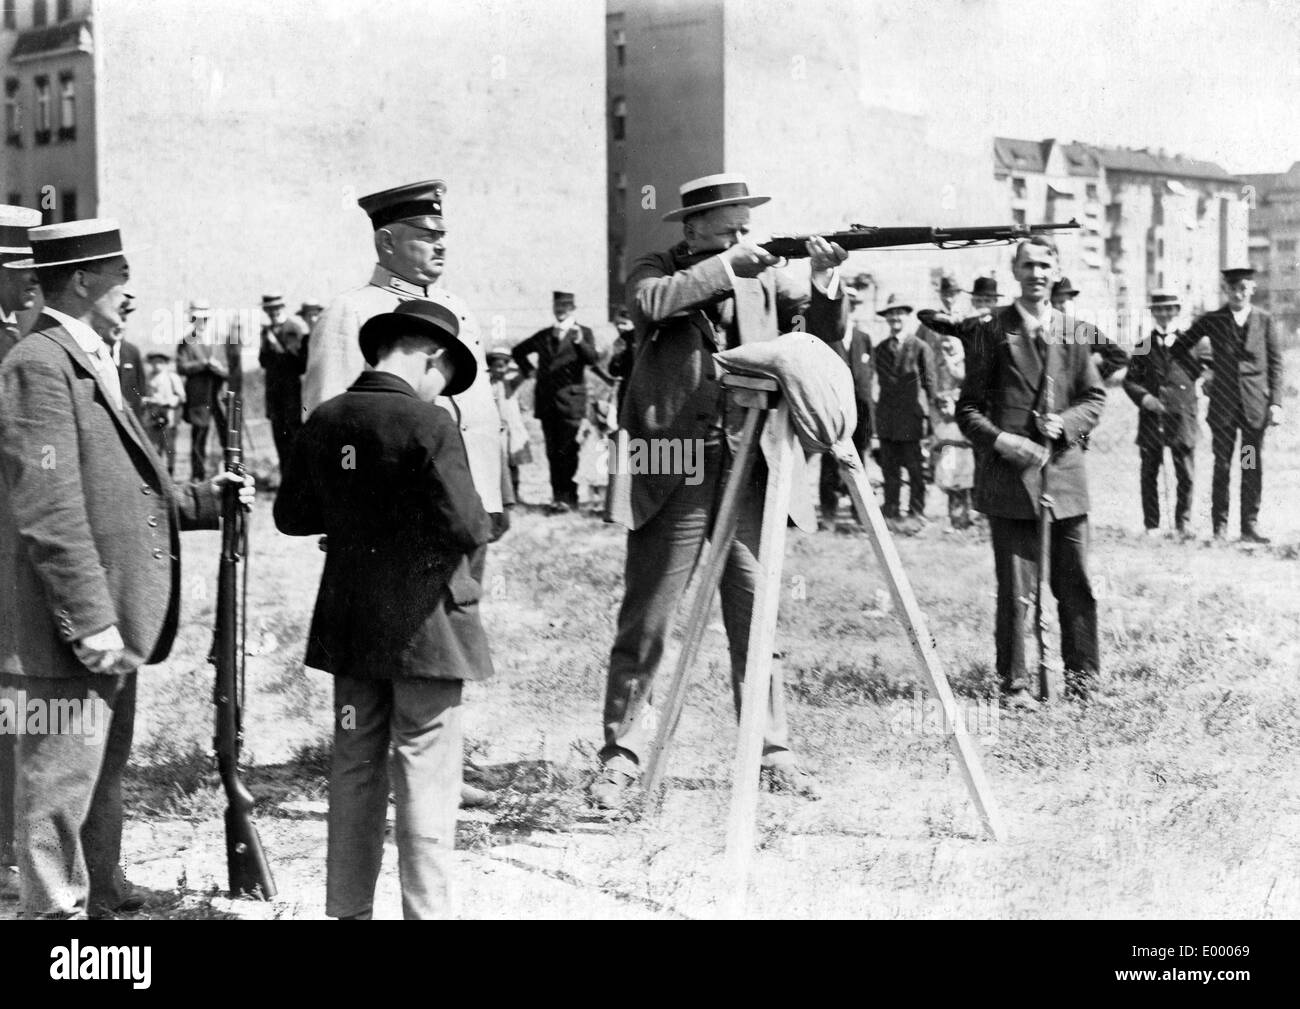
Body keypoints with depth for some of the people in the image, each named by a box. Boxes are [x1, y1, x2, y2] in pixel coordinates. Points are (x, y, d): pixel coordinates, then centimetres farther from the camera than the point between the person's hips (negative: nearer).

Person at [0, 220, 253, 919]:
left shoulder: (89, 363, 18)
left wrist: (202, 501, 13)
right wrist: (90, 621, -23)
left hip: (112, 623, 11)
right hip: (73, 627, -11)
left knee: (103, 775, 22)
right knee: (62, 781, -3)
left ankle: (102, 897, 36)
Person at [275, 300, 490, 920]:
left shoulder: (323, 420, 3)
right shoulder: (427, 424, -15)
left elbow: (291, 515, 12)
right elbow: (465, 525, -18)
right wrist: (477, 532, 3)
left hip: (349, 624, 6)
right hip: (423, 621, -6)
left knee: (354, 769, 14)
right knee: (426, 777, 1)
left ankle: (348, 908, 22)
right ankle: (426, 909, 4)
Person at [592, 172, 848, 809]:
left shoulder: (763, 277, 10)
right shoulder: (658, 271, 2)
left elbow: (824, 336, 4)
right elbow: (650, 303, -21)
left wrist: (824, 283, -13)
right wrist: (726, 267, -21)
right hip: (672, 477, -3)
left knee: (758, 624, 7)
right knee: (644, 626, 2)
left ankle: (772, 754, 16)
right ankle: (621, 757, 11)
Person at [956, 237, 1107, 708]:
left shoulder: (1074, 332, 11)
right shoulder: (993, 331, 3)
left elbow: (1095, 398, 14)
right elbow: (968, 407, 3)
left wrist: (1066, 422, -5)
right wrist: (998, 440, -13)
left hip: (1065, 470, 3)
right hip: (1009, 473, -3)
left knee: (1075, 582, 6)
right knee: (1014, 590, 0)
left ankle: (1082, 672, 19)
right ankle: (1015, 683, 8)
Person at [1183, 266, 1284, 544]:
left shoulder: (1265, 320, 5)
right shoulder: (1212, 321, 5)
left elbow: (1275, 364, 5)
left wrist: (1276, 402, -1)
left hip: (1255, 404, 0)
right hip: (1223, 404, 0)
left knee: (1253, 467, 3)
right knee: (1222, 466, 1)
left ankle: (1250, 526, 9)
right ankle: (1219, 527, 6)